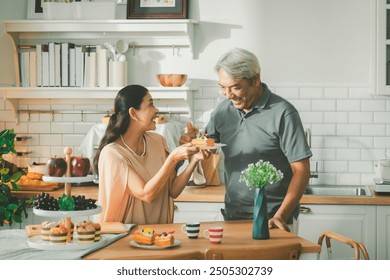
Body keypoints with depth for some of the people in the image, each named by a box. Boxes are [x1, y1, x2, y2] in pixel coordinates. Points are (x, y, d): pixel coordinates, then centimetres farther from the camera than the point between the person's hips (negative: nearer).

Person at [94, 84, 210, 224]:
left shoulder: (157, 141, 6)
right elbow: (147, 195, -18)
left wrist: (194, 160, -7)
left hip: (160, 229, 5)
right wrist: (173, 158, -22)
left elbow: (173, 191, 4)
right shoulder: (112, 153, -12)